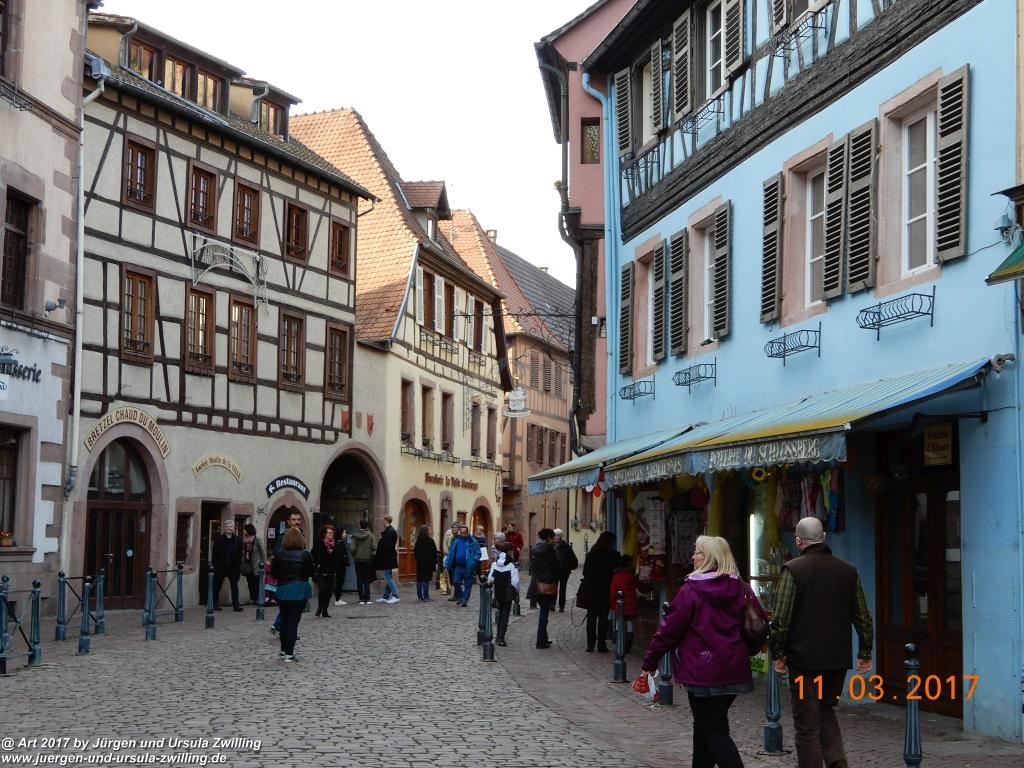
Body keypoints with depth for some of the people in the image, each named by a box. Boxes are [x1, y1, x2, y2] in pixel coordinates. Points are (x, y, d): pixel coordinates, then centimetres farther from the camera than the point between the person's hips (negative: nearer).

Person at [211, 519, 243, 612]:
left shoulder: (237, 540, 5)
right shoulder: (219, 539, 0)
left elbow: (239, 555, 5)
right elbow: (215, 554, -1)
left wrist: (238, 567, -1)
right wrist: (215, 565, -8)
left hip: (233, 567, 1)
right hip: (221, 568, -1)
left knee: (234, 586, 1)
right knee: (217, 586, 8)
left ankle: (236, 604, 4)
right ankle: (215, 604, 18)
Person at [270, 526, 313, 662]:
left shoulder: (279, 554, -6)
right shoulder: (305, 555, -9)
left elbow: (274, 573, -2)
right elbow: (310, 573, -2)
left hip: (283, 589, 2)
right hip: (300, 591, -2)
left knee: (284, 620, 17)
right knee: (293, 621, -1)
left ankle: (284, 650, 25)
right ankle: (289, 653, -4)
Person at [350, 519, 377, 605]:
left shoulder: (355, 536, -6)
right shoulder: (370, 535, -7)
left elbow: (353, 548, -9)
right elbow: (374, 547, -11)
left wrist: (354, 556, 10)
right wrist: (373, 553, 10)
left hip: (358, 560, 0)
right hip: (368, 559, 0)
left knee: (359, 580, 7)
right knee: (367, 580, 6)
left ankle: (361, 599, 4)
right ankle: (367, 599, 1)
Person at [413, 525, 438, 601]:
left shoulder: (418, 540, 6)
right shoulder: (429, 540, -12)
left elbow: (415, 552, 12)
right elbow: (434, 552, -11)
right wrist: (435, 561, -2)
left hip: (419, 563, 6)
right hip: (428, 563, -6)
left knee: (419, 579, 8)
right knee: (426, 580, -4)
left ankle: (419, 595, 11)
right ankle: (425, 596, -4)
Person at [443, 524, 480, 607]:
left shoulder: (473, 542, -6)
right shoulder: (456, 541, 4)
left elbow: (478, 554, -5)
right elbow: (451, 553, 8)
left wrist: (473, 561, -21)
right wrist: (447, 565, -1)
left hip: (468, 568, -3)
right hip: (458, 566, 3)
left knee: (467, 584, 3)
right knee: (456, 582, -6)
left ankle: (464, 600, 14)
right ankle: (460, 596, 15)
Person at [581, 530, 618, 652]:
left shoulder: (591, 554, -1)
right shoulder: (613, 555, -10)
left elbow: (585, 572, 2)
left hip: (591, 591, 3)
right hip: (605, 591, -2)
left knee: (591, 617, 9)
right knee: (603, 618, 5)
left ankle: (590, 645, 8)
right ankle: (601, 645, 3)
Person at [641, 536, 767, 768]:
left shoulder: (691, 590, -13)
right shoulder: (741, 588, 3)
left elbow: (668, 629, -10)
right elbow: (761, 624, 8)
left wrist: (650, 662, -1)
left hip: (703, 673, -6)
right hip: (735, 670, 6)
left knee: (713, 731, -1)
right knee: (704, 725, 20)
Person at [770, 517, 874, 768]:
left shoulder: (793, 570, -10)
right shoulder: (848, 570, 5)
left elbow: (781, 619, -12)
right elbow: (863, 617, 8)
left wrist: (778, 654, -3)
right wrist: (865, 653, 15)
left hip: (804, 659, -5)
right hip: (838, 659, 5)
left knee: (807, 723, 3)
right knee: (826, 710, 22)